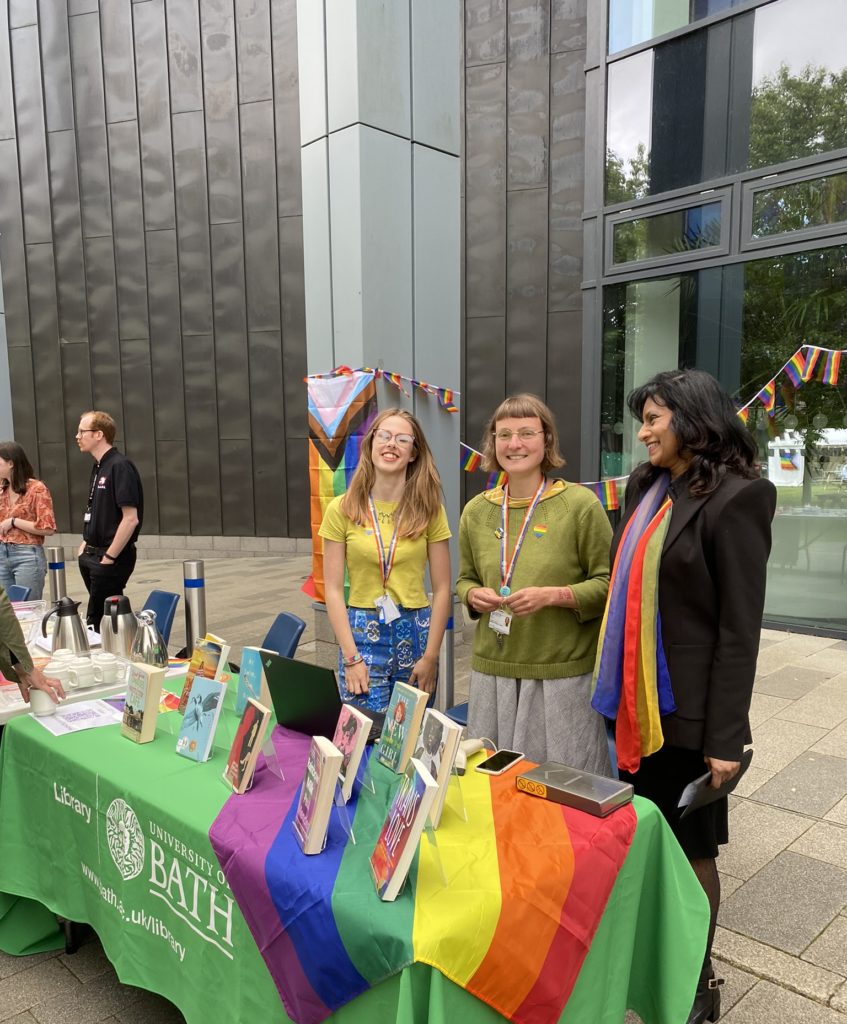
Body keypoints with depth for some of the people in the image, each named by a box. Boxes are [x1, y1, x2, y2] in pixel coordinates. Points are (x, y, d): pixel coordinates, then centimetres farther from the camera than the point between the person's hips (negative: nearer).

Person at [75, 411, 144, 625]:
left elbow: (131, 518, -22)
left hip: (112, 559, -9)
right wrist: (86, 545, 13)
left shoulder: (120, 466, -16)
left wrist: (109, 557, -19)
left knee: (97, 624, -4)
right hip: (93, 556, 9)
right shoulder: (99, 467, 13)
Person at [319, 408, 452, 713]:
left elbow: (442, 589, 1)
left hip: (416, 632, 1)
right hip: (361, 633, -1)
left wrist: (430, 656, -5)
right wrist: (351, 658, -8)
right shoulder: (342, 508, -1)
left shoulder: (429, 509, 1)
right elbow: (333, 589, -2)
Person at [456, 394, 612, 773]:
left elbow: (608, 583, -4)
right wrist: (474, 595, -4)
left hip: (563, 671, -3)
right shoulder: (476, 510, 6)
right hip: (493, 669, 4)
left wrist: (553, 595, -18)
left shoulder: (580, 503, -7)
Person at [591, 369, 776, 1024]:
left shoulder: (735, 498, -14)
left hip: (687, 707, -6)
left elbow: (740, 628, -15)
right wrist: (617, 688, 14)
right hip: (633, 698, 7)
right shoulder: (645, 489, 7)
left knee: (690, 848, 11)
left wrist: (726, 736, -14)